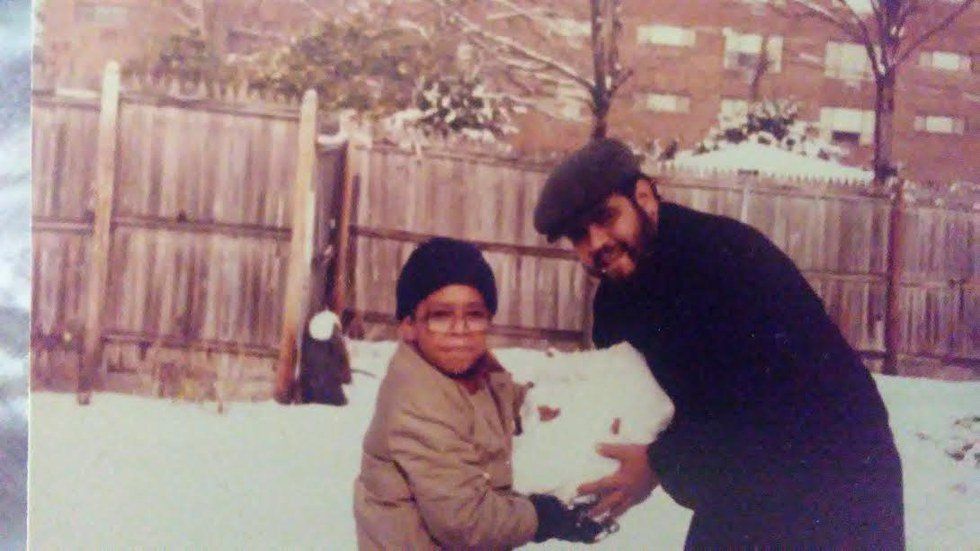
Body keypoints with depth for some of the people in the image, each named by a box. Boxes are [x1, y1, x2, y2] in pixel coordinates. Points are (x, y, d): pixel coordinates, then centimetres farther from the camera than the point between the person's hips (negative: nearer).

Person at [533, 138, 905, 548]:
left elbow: (773, 399, -33)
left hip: (837, 477, -7)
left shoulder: (728, 253, -28)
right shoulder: (614, 300, -1)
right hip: (743, 489, 7)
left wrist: (661, 463, -29)